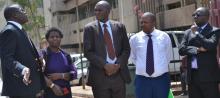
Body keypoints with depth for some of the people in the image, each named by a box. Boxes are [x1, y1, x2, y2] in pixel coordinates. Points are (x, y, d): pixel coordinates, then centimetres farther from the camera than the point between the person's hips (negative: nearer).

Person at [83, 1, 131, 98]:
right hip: (99, 75, -2)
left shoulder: (119, 27, 9)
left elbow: (126, 49, 8)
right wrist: (105, 65, -16)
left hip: (119, 74, 2)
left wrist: (118, 65, -9)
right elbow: (88, 52, -6)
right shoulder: (90, 28, 2)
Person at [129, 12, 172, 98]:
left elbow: (168, 56, 12)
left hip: (162, 79, 1)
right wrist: (142, 67, 8)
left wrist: (160, 68, 9)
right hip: (142, 80, 0)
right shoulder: (134, 39, 0)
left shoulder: (164, 37, 1)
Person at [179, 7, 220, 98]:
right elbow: (181, 50, 3)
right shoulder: (188, 32, 14)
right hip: (192, 74, 5)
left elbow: (211, 45, -19)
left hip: (208, 74, -5)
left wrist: (196, 33, -9)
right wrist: (197, 50, -11)